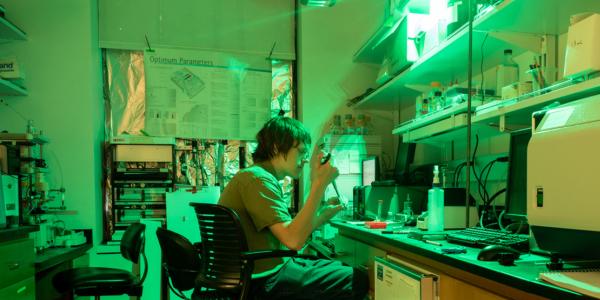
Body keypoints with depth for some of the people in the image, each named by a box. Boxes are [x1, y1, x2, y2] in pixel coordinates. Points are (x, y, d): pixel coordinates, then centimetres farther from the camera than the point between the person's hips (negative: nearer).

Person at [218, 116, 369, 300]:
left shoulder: (264, 178, 13)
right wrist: (319, 185, -26)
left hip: (270, 268, 10)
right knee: (359, 281, -7)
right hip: (265, 279, -10)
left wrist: (322, 216, 3)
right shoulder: (257, 178, -18)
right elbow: (294, 240, -28)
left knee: (344, 269, 19)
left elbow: (289, 232, 11)